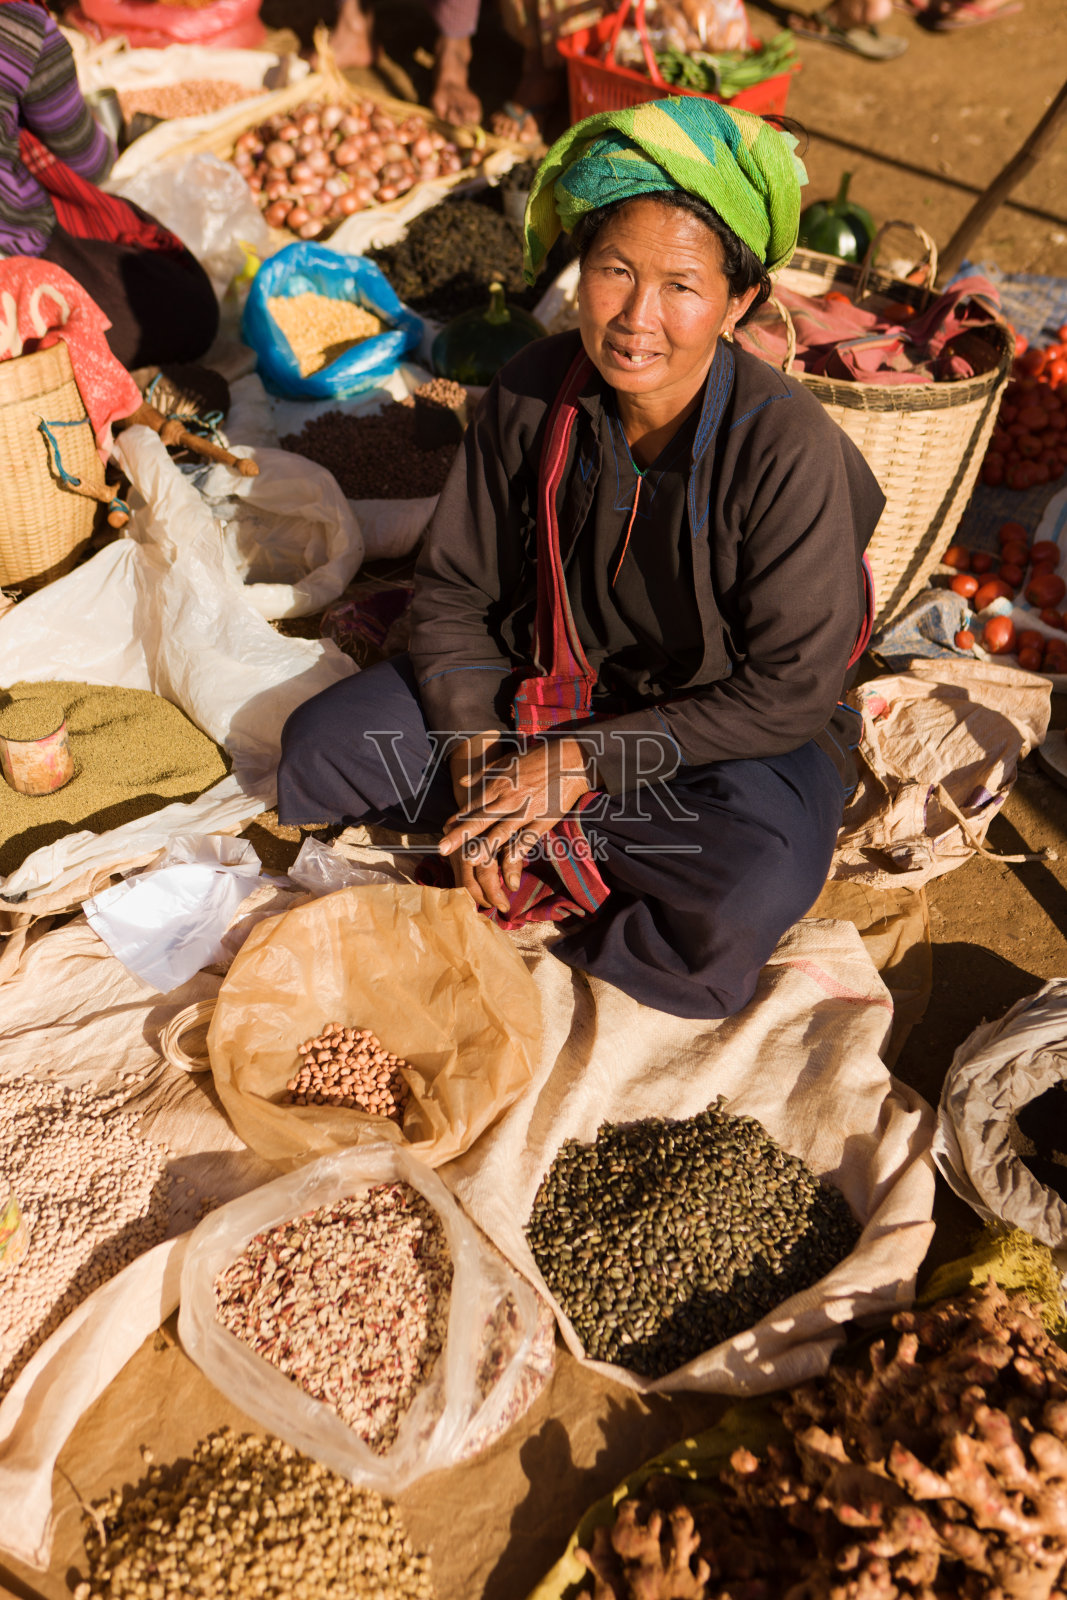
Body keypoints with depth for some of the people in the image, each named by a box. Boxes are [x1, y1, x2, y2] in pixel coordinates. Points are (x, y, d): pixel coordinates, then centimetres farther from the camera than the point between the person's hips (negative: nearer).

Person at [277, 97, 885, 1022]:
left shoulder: (790, 447, -25)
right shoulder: (533, 393, -13)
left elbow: (790, 693, -21)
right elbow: (456, 589, -3)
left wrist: (586, 761, -23)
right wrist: (477, 752, -18)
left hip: (730, 732, -3)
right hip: (547, 683, 4)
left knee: (744, 900, -35)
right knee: (319, 748, -8)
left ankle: (544, 844, -10)